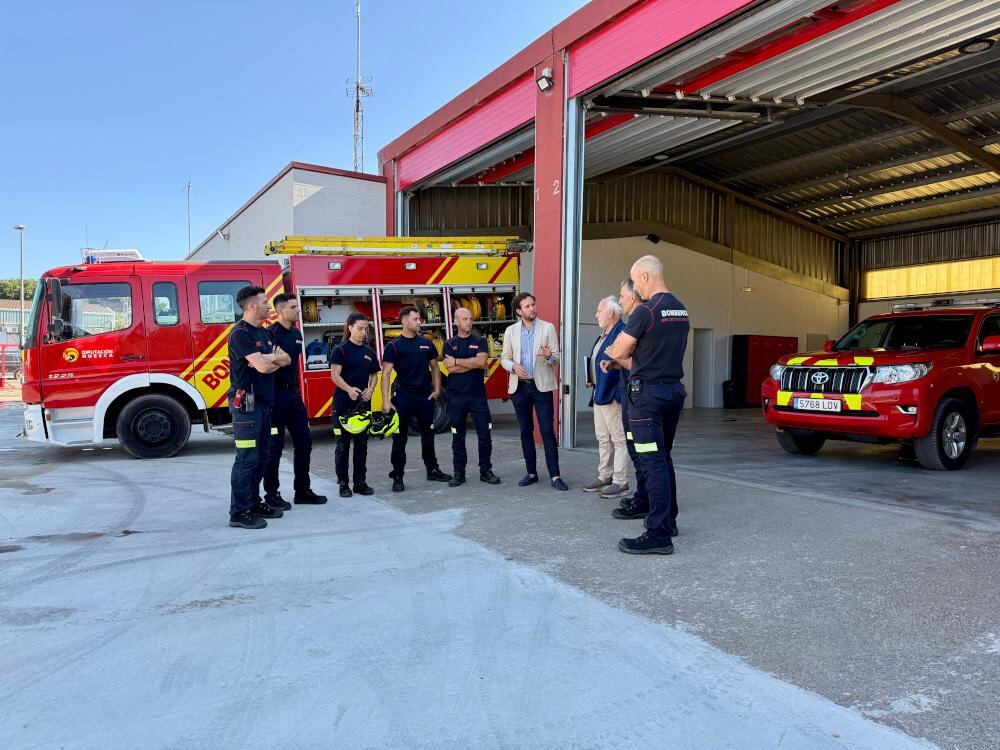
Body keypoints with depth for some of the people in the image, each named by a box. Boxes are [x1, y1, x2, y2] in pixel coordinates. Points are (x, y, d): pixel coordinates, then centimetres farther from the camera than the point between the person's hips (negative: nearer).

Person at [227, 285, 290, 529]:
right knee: (247, 459, -8)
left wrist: (269, 358, -8)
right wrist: (274, 357, 1)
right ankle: (239, 513, -3)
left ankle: (254, 503, 22)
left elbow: (286, 360, 13)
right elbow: (262, 365, -21)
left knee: (260, 458, 13)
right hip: (246, 402, -9)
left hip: (264, 402, 9)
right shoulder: (240, 333, -12)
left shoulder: (265, 333, 17)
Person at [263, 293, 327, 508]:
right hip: (276, 393, -8)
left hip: (293, 392, 8)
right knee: (275, 445, -1)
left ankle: (302, 490, 19)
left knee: (304, 441, 9)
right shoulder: (271, 333, -12)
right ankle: (271, 494, 10)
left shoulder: (297, 333, 13)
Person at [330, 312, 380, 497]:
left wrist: (371, 389, -4)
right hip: (343, 402, -5)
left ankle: (360, 482, 16)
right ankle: (343, 484, 9)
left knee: (362, 443, 8)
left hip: (363, 402, 5)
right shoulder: (340, 350, -5)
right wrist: (349, 389, -31)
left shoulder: (369, 351, 10)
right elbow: (335, 375, -14)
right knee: (343, 443, 1)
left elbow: (374, 374, 16)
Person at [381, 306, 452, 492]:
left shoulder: (426, 343, 9)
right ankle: (397, 477, 9)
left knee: (428, 435, 14)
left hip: (425, 395, 4)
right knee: (399, 438, 1)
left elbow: (434, 367, 16)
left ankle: (432, 470, 27)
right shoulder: (394, 346, -5)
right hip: (403, 396, -4)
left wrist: (437, 389, 4)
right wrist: (385, 400, -16)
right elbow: (386, 373, -8)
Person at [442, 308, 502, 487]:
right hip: (456, 397, 0)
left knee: (484, 434, 1)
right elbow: (450, 368, -9)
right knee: (458, 437, 6)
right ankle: (459, 473, 15)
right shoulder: (449, 344, 6)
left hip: (478, 396, 0)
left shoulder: (480, 342, 7)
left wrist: (457, 361, -9)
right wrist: (475, 364, -8)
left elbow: (481, 361, -12)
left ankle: (485, 471, 12)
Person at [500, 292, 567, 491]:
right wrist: (513, 366, -13)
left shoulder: (548, 327, 1)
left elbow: (557, 358, -1)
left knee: (548, 431, -5)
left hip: (541, 385, -2)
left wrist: (549, 356, -24)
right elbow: (504, 359, 9)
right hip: (519, 386, 3)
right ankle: (531, 472, 20)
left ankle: (555, 475, -1)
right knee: (526, 431, 9)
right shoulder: (511, 331, 7)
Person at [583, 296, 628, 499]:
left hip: (612, 395, -11)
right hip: (599, 394, 11)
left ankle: (620, 482, 5)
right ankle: (604, 478, 26)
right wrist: (592, 379, 11)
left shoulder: (622, 332, -16)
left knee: (618, 439, -2)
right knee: (603, 439, 17)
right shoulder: (604, 334, 16)